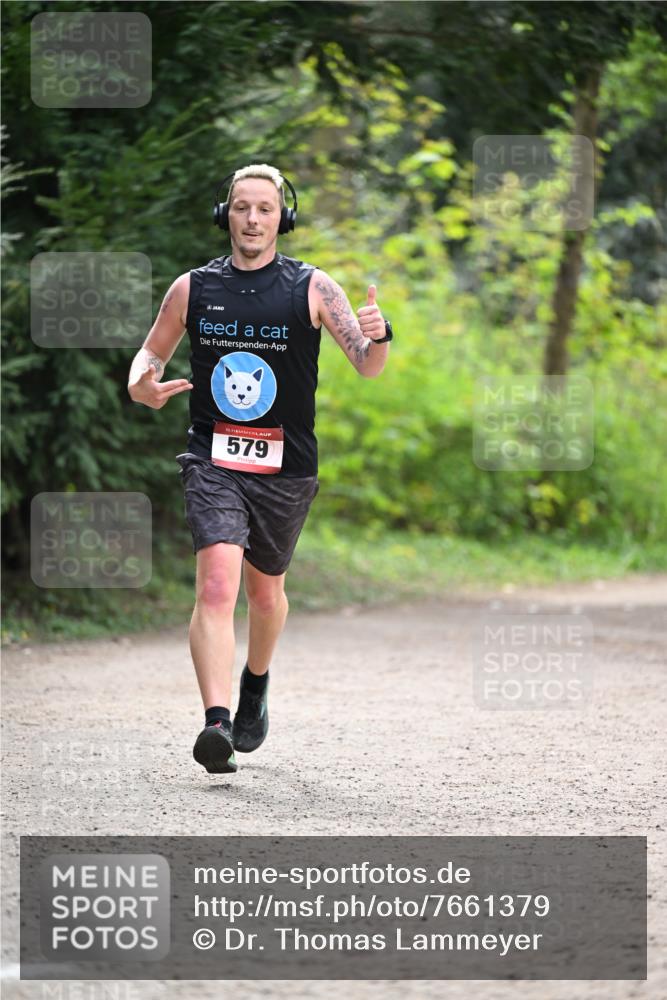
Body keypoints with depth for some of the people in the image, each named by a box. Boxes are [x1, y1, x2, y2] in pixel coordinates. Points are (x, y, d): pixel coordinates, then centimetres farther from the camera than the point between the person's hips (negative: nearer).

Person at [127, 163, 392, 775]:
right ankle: (217, 724, -31)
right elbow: (152, 351, 17)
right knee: (217, 585, -21)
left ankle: (256, 685, 48)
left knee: (265, 591, 19)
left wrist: (377, 337, -34)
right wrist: (142, 383, -7)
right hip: (213, 460, -1)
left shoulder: (312, 288, -3)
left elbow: (368, 366, -10)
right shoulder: (193, 289, 2)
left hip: (286, 467, 1)